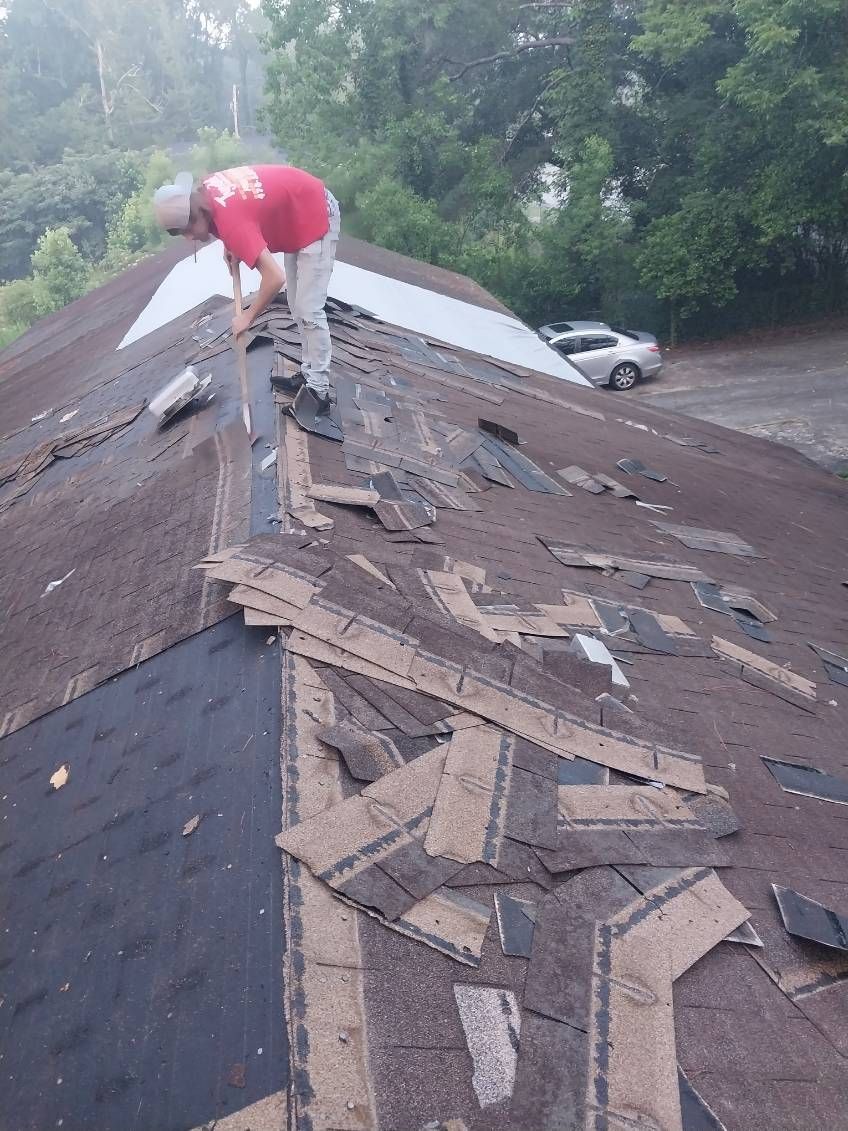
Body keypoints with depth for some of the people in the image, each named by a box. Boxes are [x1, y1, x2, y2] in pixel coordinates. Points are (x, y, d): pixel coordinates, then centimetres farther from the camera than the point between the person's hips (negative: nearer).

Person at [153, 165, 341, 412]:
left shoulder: (230, 221, -34)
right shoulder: (205, 190, -9)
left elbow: (275, 278, -37)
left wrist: (248, 316, -22)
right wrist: (230, 247, -1)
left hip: (317, 216, -10)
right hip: (294, 214, 10)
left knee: (309, 312, -11)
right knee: (297, 307, 13)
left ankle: (320, 392, -6)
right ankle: (309, 375, 21)